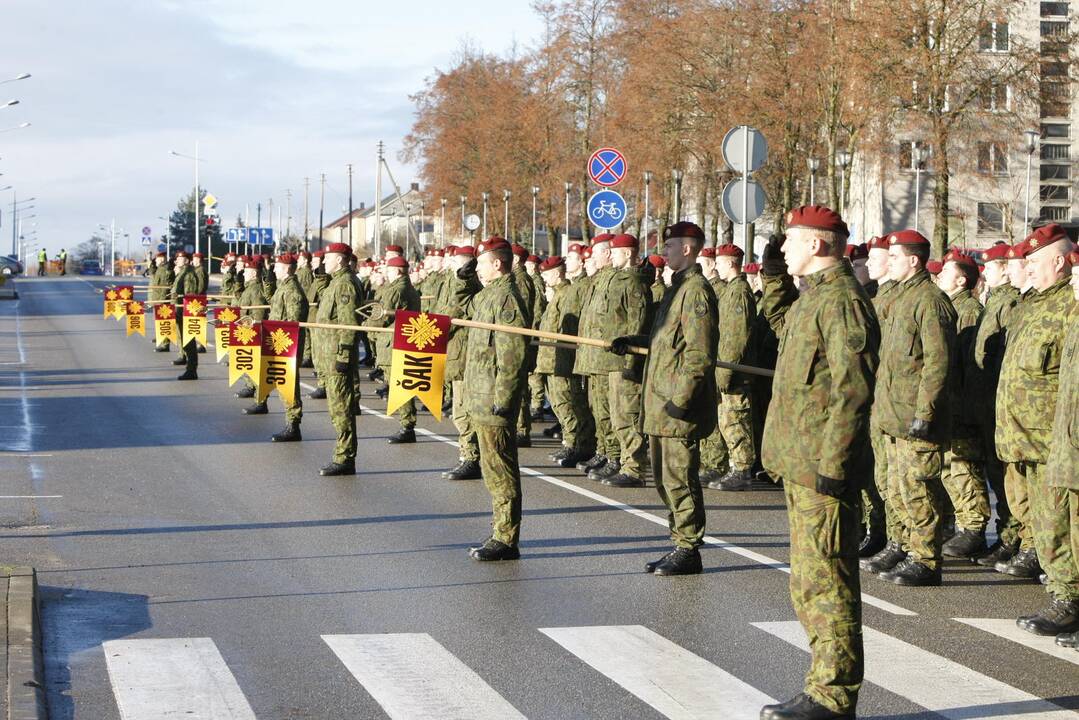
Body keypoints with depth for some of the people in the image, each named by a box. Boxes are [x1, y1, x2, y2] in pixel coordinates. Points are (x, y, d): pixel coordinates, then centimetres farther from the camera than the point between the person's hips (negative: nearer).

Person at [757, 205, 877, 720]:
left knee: (824, 581, -6)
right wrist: (774, 276, 24)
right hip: (800, 464, 11)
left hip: (821, 466, -11)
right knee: (808, 581, 15)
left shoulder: (843, 301, -17)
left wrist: (833, 465, -24)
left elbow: (852, 391, -22)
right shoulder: (812, 295, 14)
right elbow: (782, 323, 38)